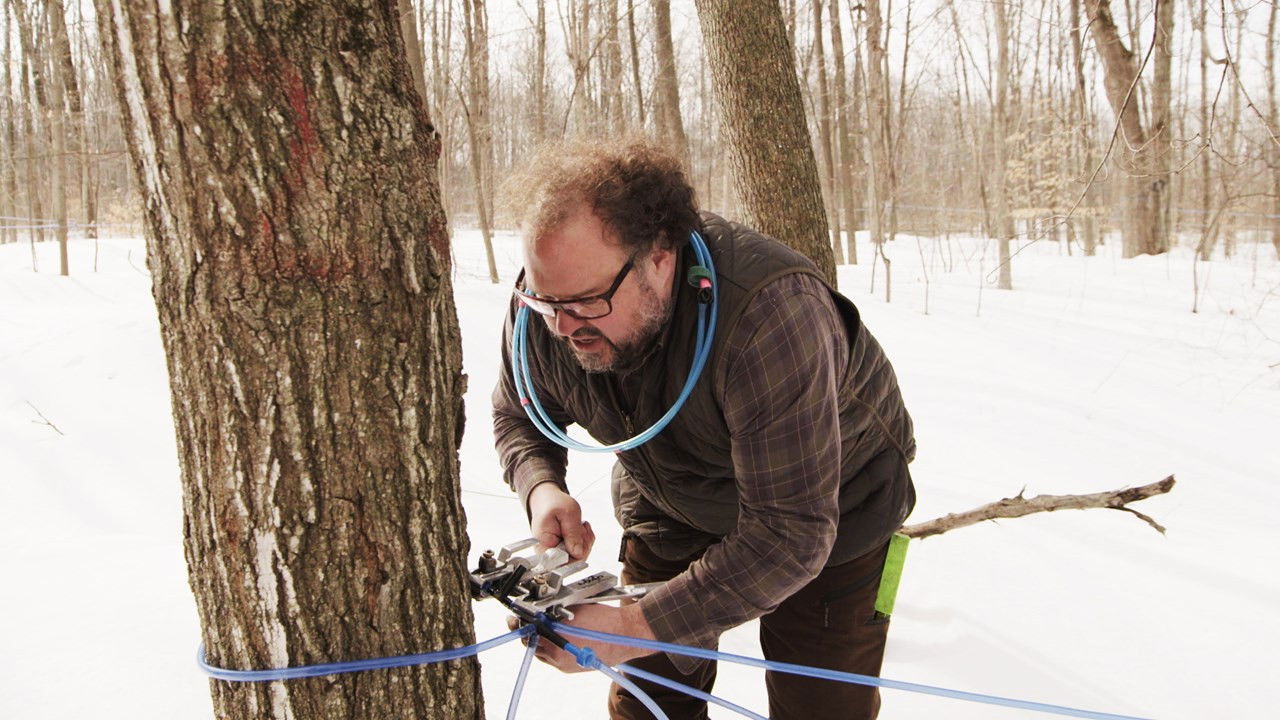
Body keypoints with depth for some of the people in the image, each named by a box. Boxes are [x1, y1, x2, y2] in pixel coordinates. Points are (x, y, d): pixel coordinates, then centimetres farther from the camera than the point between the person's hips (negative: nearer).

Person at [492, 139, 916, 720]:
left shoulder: (769, 317, -42)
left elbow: (789, 536, -39)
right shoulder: (542, 306, -22)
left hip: (828, 512, -4)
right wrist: (542, 488, -24)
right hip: (671, 510, 5)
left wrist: (633, 629, -42)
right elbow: (518, 417, -1)